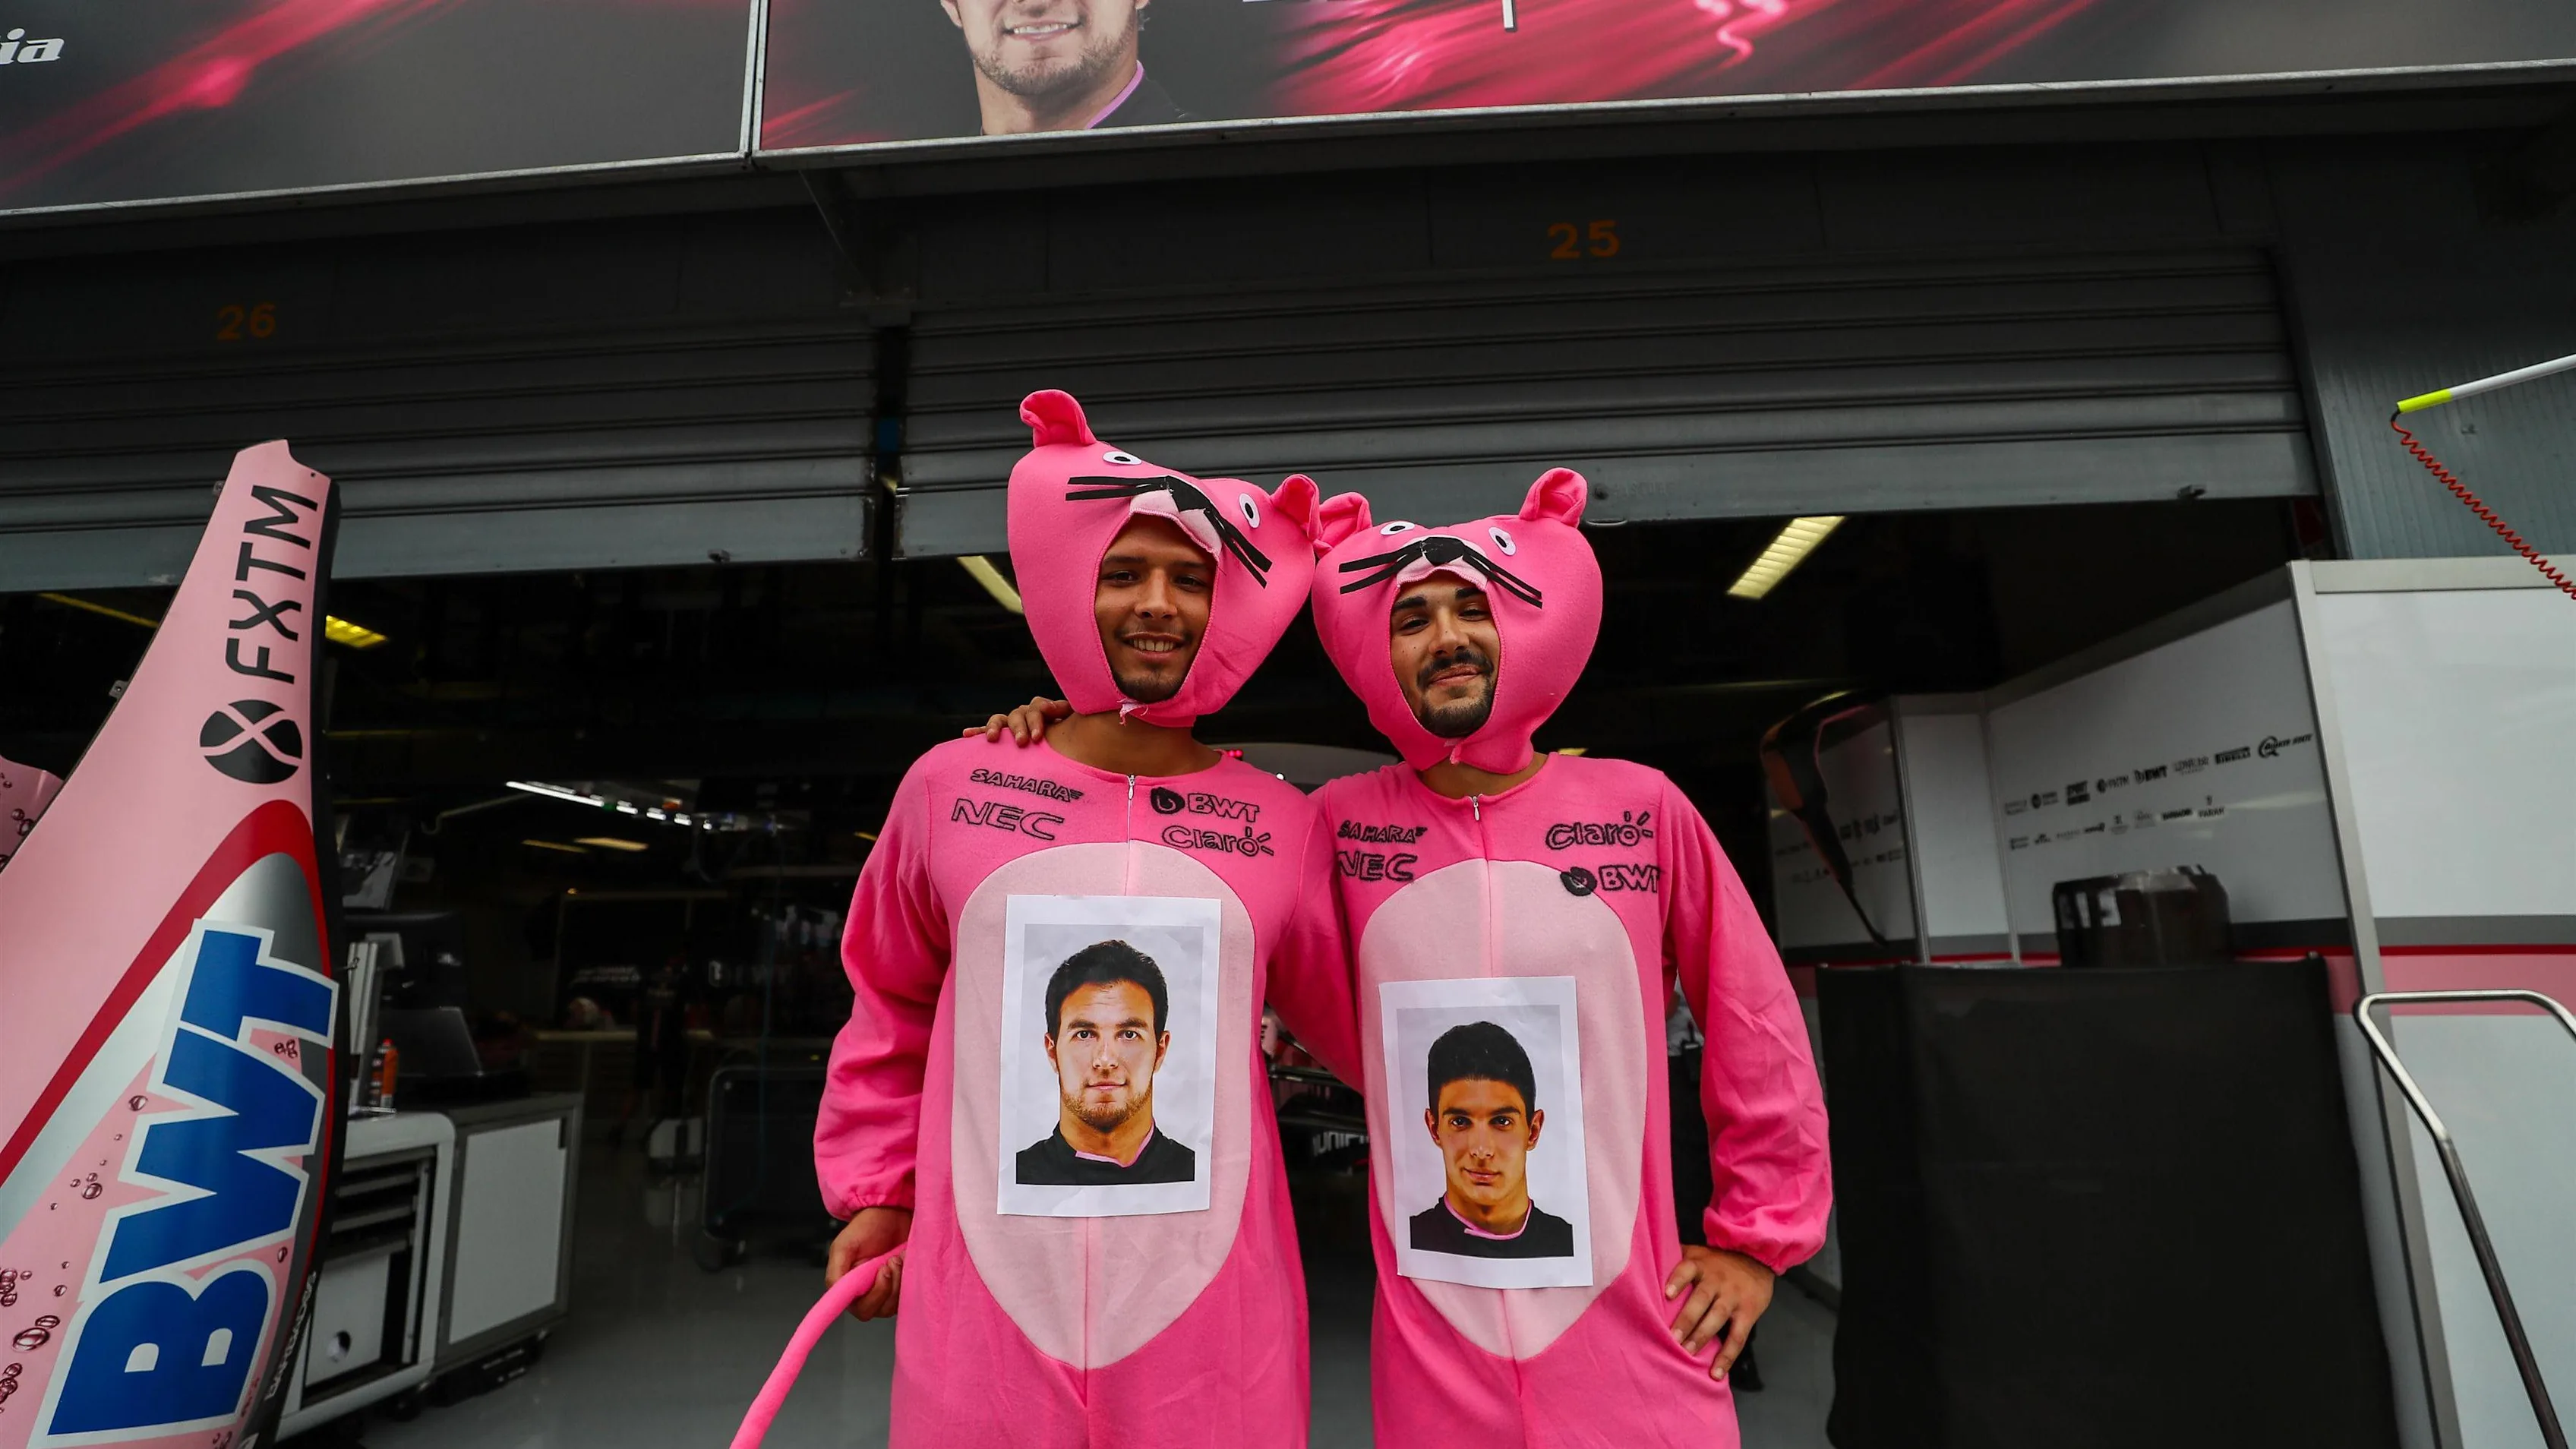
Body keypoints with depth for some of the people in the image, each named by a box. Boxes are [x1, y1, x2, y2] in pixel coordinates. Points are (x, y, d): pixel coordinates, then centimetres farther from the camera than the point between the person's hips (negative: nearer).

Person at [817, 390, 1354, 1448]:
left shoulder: (1284, 825, -1)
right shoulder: (953, 787, 0)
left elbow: (1358, 1025, 11)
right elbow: (890, 1011, 12)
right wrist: (874, 1192, 12)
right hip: (983, 1322, 1)